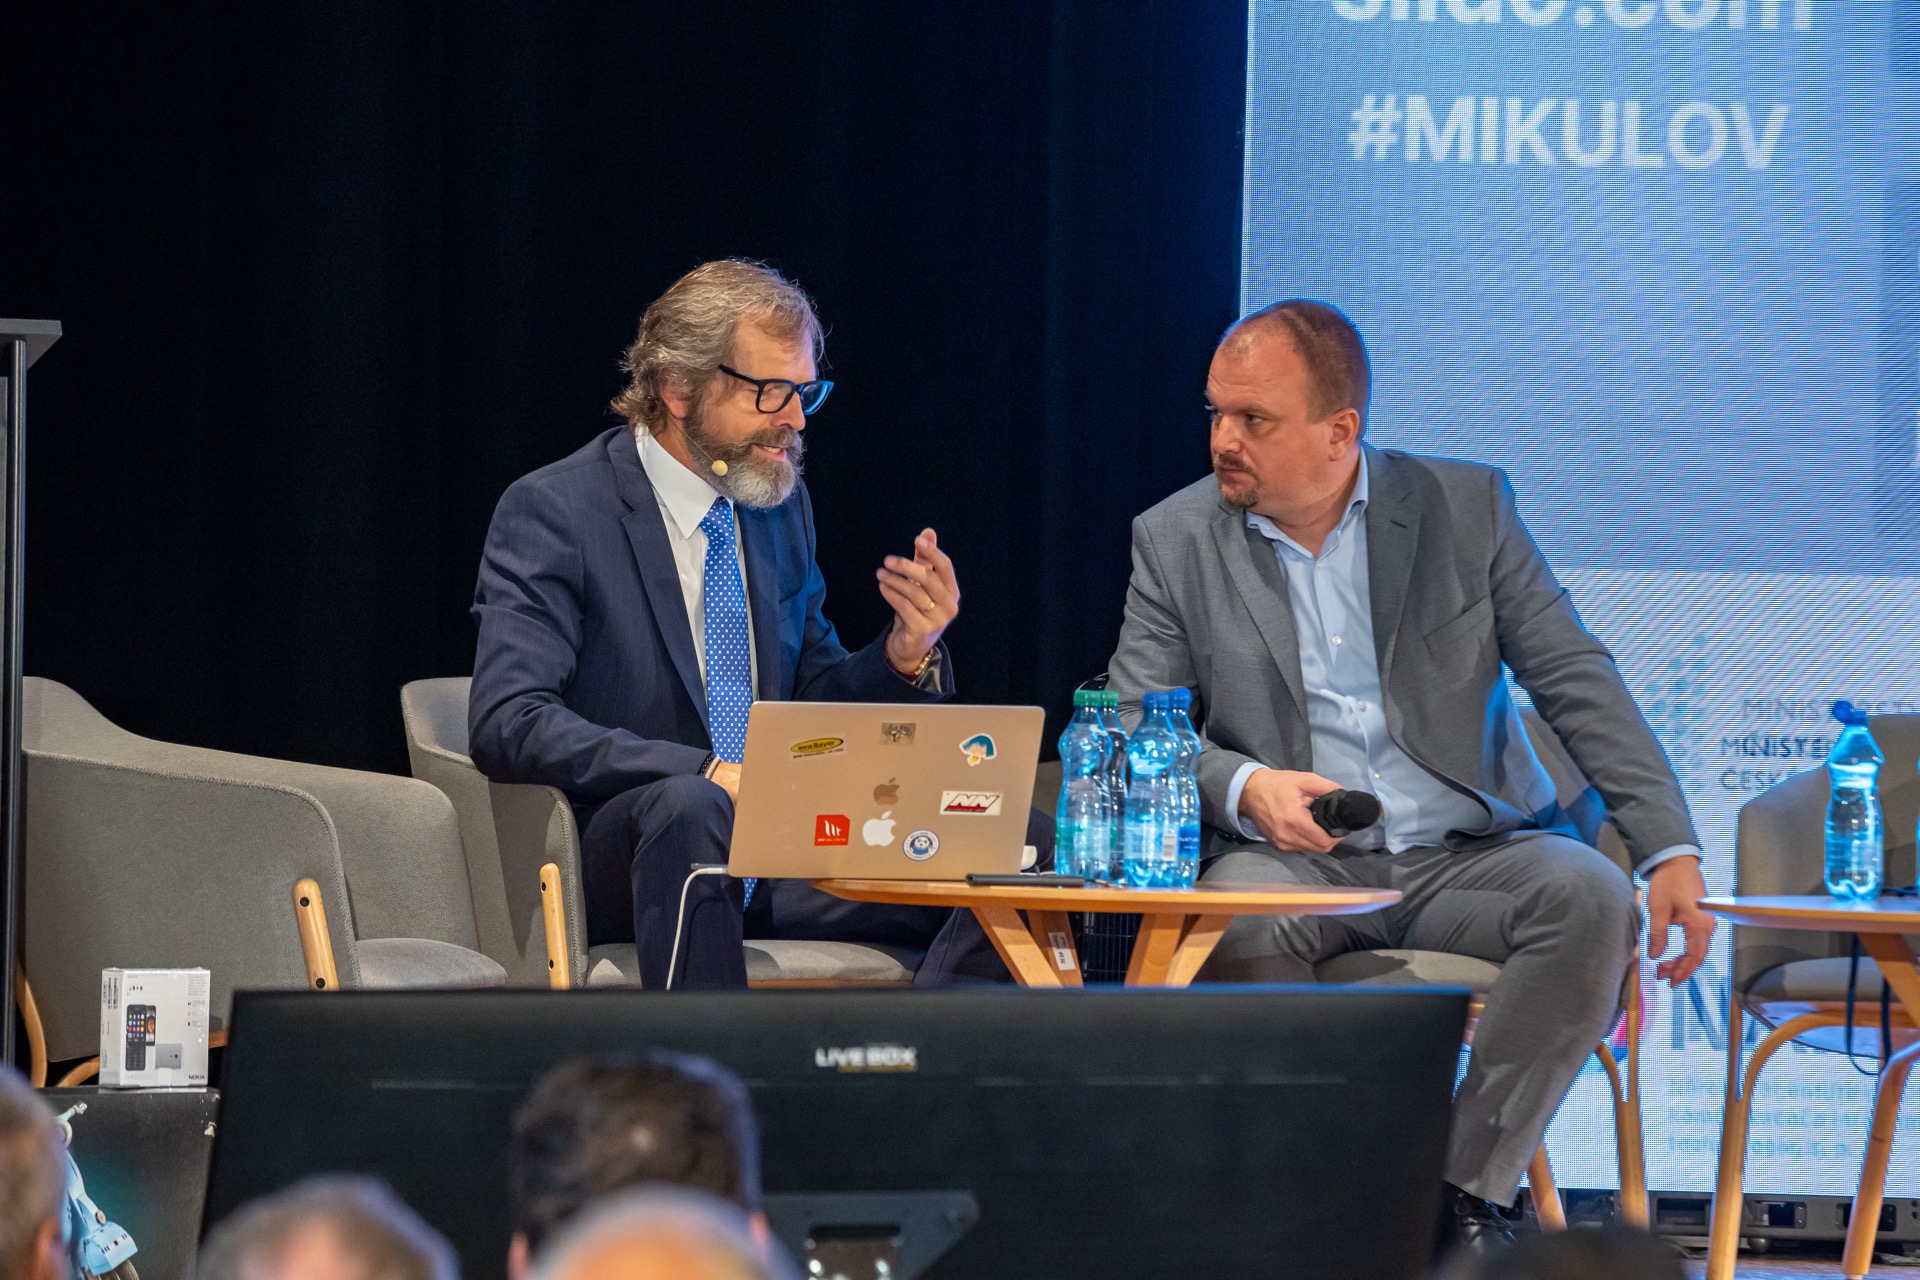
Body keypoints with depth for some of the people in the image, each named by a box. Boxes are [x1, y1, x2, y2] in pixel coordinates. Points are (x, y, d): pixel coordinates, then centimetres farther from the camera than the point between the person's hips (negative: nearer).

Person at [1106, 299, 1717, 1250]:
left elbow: (1578, 681, 3)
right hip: (1294, 861, -1)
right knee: (1237, 918, -35)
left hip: (1466, 852, 1)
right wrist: (1244, 787, -22)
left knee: (1591, 899, -29)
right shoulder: (1175, 540, 5)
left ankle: (1464, 1196, -24)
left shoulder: (1466, 506, 5)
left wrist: (1672, 851, -8)